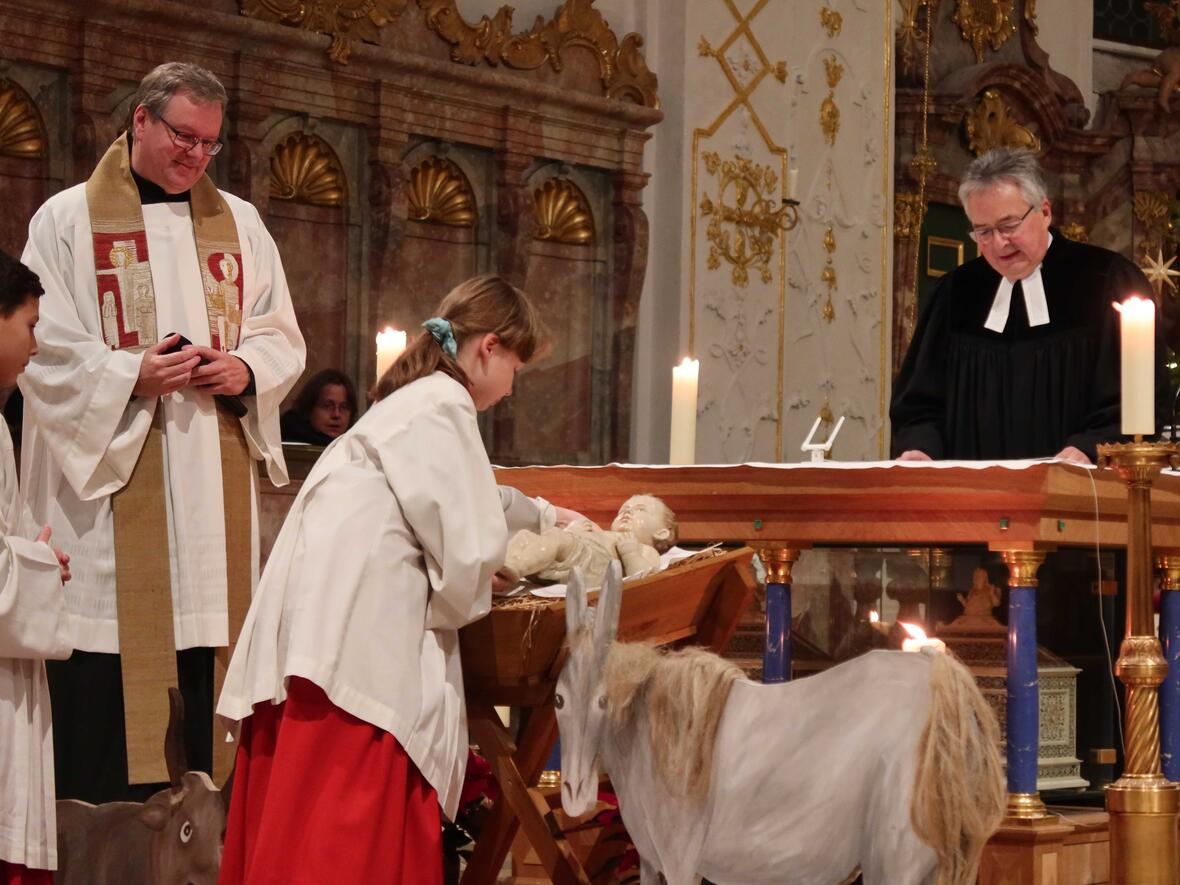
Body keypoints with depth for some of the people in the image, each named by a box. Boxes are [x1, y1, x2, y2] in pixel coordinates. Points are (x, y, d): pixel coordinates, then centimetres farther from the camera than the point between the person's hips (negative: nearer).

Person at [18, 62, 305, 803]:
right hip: (106, 476, -4)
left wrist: (247, 370, -8)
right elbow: (45, 352, -4)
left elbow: (282, 339, 13)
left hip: (214, 488, 4)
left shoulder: (239, 223, 13)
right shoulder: (67, 221, 1)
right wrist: (130, 375, -17)